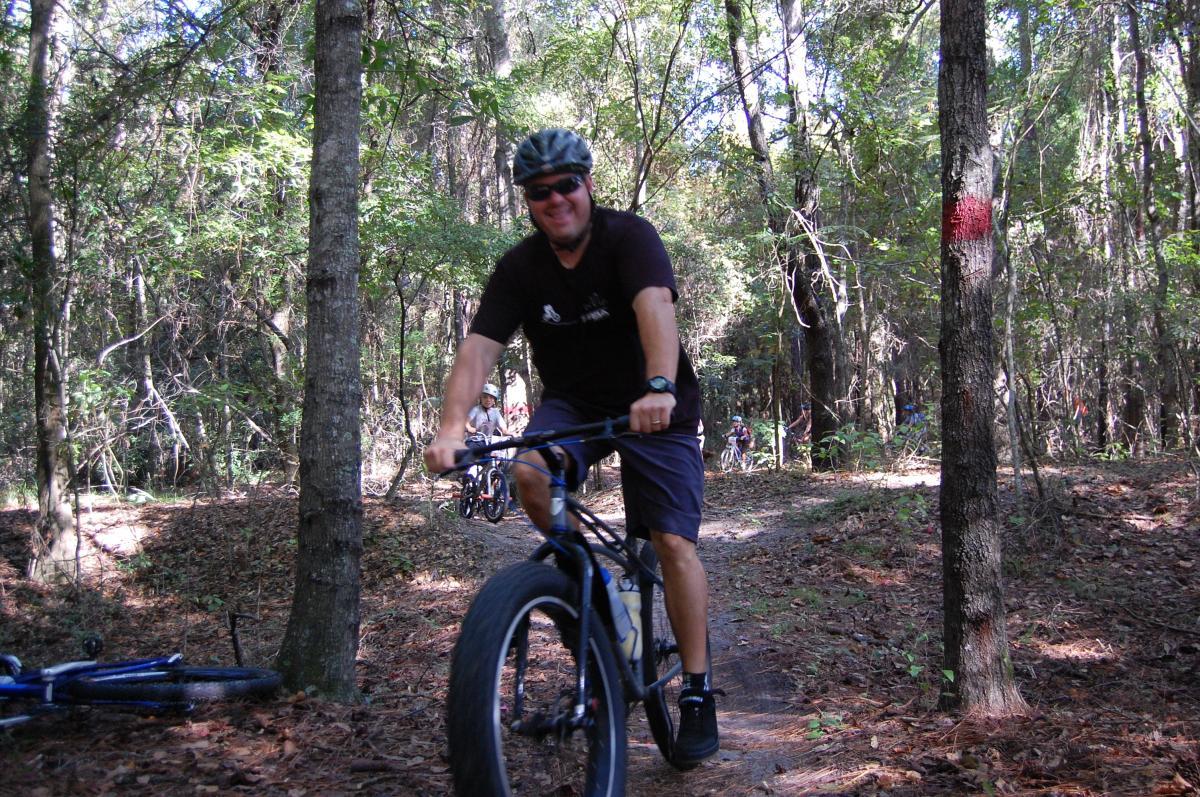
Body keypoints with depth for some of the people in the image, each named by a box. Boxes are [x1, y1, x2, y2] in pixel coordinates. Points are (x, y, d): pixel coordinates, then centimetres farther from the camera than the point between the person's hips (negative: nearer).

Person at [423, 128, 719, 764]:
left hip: (651, 406, -3)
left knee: (674, 541, -12)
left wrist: (659, 388, -56)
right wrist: (452, 425, -36)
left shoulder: (628, 236, -19)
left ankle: (698, 693, 1)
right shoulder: (520, 266, -8)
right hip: (572, 401, 3)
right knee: (529, 472, -29)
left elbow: (655, 306, -37)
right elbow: (478, 347, -18)